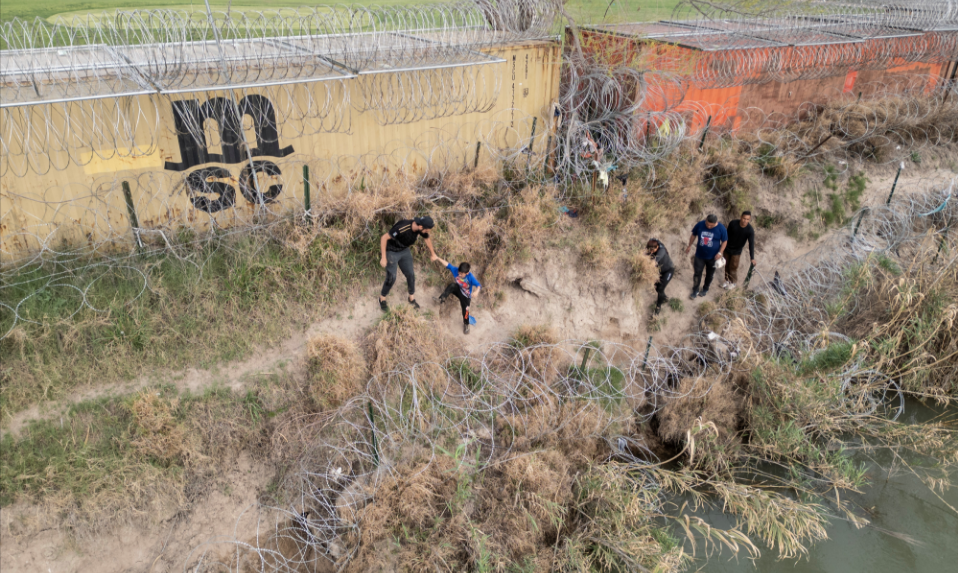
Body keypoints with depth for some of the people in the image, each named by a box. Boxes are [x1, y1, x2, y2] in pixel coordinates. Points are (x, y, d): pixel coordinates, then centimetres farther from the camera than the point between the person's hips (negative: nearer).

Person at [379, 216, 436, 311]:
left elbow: (427, 239, 7)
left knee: (410, 274, 6)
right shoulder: (402, 228, -38)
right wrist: (383, 258, -27)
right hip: (391, 252, -6)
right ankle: (382, 298, 19)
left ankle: (412, 298, 28)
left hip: (404, 251, 6)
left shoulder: (421, 229, -17)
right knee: (391, 278, -7)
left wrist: (432, 253, 23)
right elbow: (384, 238, -30)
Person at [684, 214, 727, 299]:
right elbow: (694, 235, 4)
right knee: (697, 273, 7)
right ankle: (695, 290, 24)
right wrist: (689, 246, 9)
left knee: (710, 274, 17)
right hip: (700, 255, 1)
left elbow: (724, 241, -7)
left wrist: (720, 253, -15)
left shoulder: (721, 228, -18)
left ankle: (705, 289, 39)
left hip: (713, 257, -1)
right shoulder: (700, 225, -13)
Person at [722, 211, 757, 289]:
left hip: (737, 251, -2)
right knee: (727, 265, 17)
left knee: (733, 267, 11)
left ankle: (733, 282, 34)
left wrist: (752, 258, -31)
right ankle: (727, 280, 40)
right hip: (727, 248, 2)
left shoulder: (750, 230, -25)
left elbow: (751, 244, -26)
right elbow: (727, 235, -5)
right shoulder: (733, 223, -20)